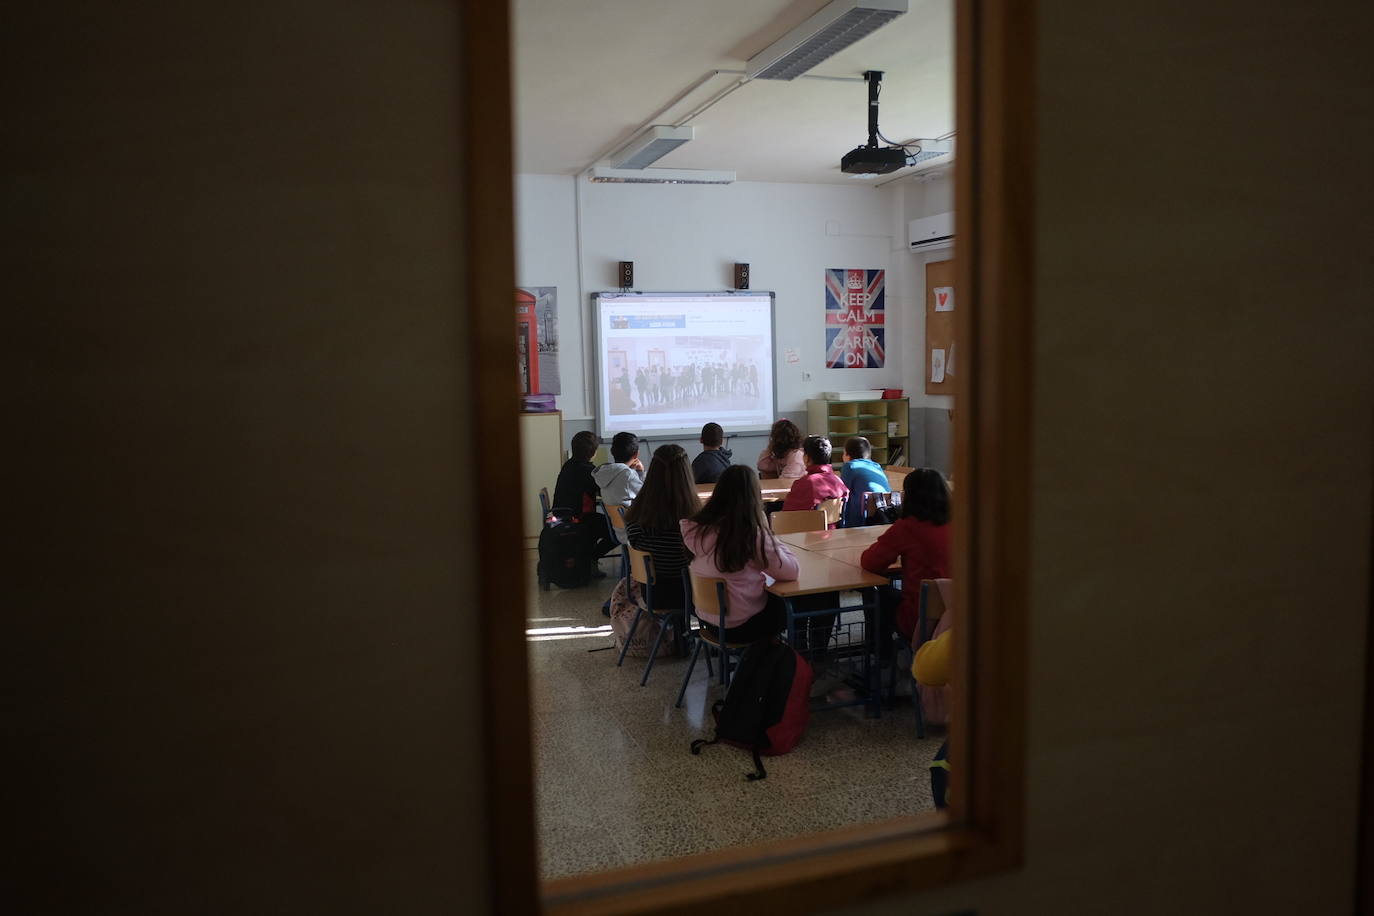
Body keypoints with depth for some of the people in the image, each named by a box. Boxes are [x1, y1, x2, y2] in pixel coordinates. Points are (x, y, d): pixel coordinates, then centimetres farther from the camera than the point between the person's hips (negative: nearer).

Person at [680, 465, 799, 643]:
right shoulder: (753, 535, -24)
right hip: (742, 626, -6)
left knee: (774, 596, 30)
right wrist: (767, 533, -9)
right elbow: (791, 571, -17)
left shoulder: (696, 529, -7)